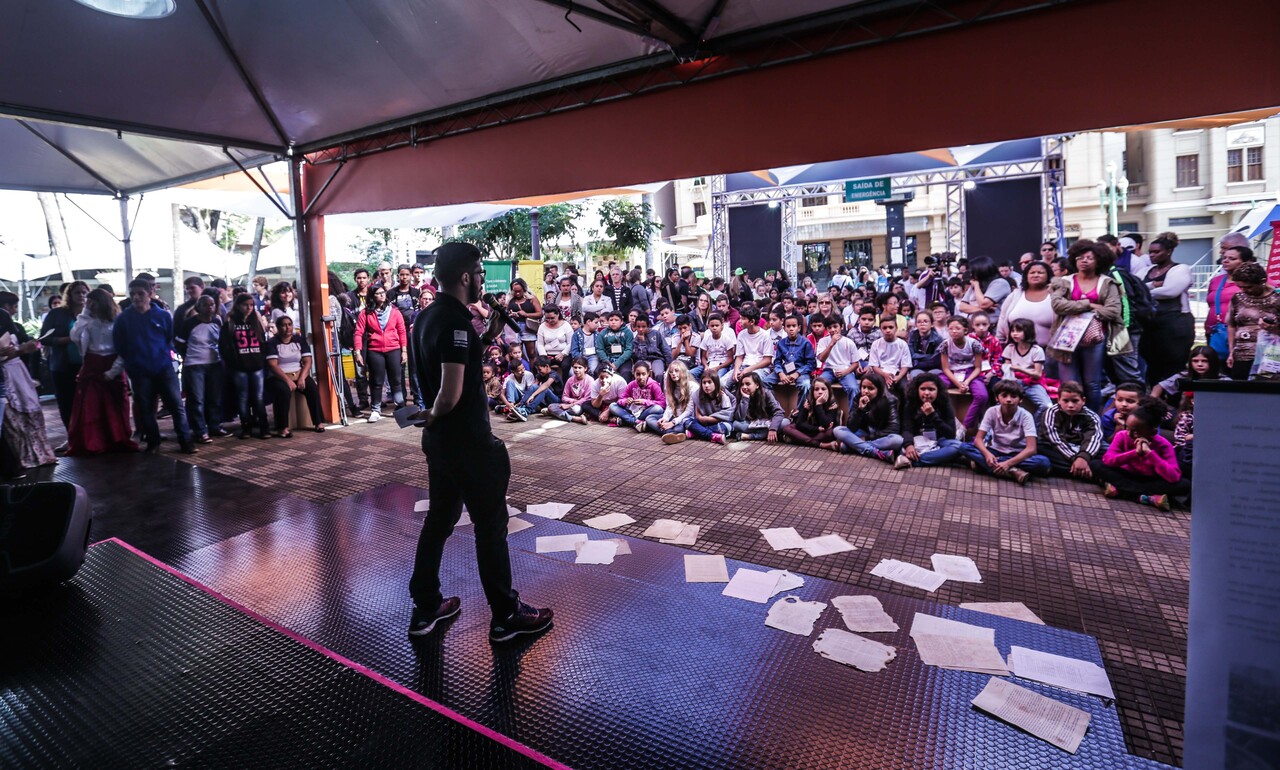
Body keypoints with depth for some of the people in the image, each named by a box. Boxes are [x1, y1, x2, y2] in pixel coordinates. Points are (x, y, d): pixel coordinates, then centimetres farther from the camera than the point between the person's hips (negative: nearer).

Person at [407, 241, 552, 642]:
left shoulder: (428, 316, 8)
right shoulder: (455, 321, -21)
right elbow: (451, 392, -28)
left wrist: (485, 337, 9)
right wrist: (433, 415, -9)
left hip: (439, 439, 9)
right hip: (467, 441, -9)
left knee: (439, 518, 18)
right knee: (491, 524, 3)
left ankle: (425, 608, 29)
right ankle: (506, 615, 16)